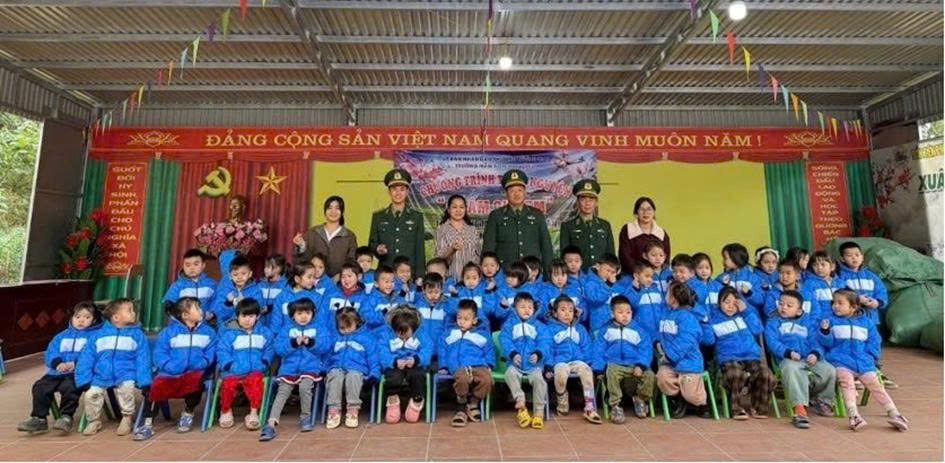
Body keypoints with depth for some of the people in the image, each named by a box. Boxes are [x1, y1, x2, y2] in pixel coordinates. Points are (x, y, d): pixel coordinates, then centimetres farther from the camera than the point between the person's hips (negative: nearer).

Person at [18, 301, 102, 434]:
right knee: (40, 386, -12)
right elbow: (50, 353, 13)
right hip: (57, 372, 7)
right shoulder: (62, 335, 23)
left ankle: (66, 417, -15)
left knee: (68, 387, -30)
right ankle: (38, 418, 2)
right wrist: (57, 363, -9)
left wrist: (74, 364, -22)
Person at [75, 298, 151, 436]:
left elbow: (143, 360, -3)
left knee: (126, 388, -29)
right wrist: (84, 381, -4)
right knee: (90, 395, -17)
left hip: (126, 376, -3)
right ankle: (94, 421, 15)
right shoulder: (98, 335, 10)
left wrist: (143, 382, -13)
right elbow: (86, 359, 8)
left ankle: (127, 418, -4)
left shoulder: (137, 334, 3)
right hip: (101, 377, 3)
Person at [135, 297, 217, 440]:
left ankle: (188, 415, -2)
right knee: (156, 386, -28)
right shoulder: (168, 331, 7)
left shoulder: (208, 331, 12)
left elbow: (210, 353, 6)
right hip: (170, 374, 0)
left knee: (196, 379, -31)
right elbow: (159, 354, 0)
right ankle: (147, 425, -8)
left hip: (194, 372, 0)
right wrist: (171, 366, -16)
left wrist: (201, 362, -14)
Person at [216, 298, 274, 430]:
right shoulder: (229, 333, 4)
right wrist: (229, 366, -11)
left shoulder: (264, 332, 12)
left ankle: (254, 413, -16)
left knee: (256, 381, -31)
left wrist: (264, 363, 1)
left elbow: (269, 349, 16)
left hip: (255, 371, 0)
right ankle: (226, 411, 5)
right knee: (228, 384, -28)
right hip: (233, 372, 0)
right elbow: (222, 351, 1)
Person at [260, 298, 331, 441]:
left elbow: (326, 345, -4)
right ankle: (271, 424, -15)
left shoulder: (319, 326, 8)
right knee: (282, 392, -13)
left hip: (311, 366, -2)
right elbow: (279, 348, 0)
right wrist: (293, 343, -16)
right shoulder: (287, 328, 12)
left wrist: (310, 342, -18)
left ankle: (305, 416, -1)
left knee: (305, 386, -25)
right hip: (289, 367, 2)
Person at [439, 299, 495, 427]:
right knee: (462, 377, -38)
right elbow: (442, 349, 24)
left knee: (487, 379, -33)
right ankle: (461, 407, -8)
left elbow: (490, 351, 22)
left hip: (479, 366, 1)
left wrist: (488, 365, 6)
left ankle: (473, 402, -2)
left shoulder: (482, 334, 20)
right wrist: (443, 366, 12)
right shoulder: (449, 333, 22)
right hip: (459, 367, -1)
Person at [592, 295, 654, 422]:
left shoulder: (639, 330, 10)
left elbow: (646, 350, 3)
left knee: (649, 374, -25)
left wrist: (641, 365, -14)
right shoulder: (606, 330, 9)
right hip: (614, 365, -1)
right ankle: (615, 406, -18)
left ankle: (640, 399, 6)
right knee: (611, 373, -35)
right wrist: (599, 369, -5)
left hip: (634, 366, 2)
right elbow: (599, 350, 7)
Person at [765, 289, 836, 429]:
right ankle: (800, 409, -41)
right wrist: (789, 352, -20)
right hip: (788, 359, -4)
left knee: (830, 370, -21)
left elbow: (815, 341, 12)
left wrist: (815, 354, -11)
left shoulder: (808, 322, 23)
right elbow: (773, 342, -2)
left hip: (809, 359, 4)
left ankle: (823, 401, 10)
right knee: (792, 369, -37)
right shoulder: (773, 322, 12)